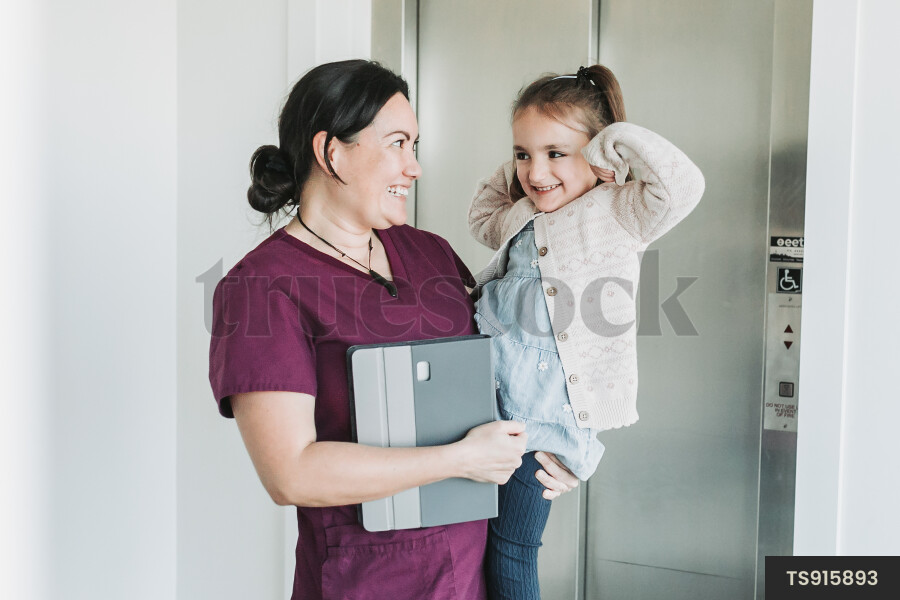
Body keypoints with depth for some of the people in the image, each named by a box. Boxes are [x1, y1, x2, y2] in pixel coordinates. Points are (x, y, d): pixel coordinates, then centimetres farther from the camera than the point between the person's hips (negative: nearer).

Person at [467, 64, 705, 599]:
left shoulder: (617, 213, -5)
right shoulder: (523, 221, 13)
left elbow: (682, 186, -24)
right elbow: (482, 218, 34)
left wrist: (619, 138, -13)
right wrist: (510, 172, 19)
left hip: (544, 411, -5)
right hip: (487, 394, 6)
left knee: (510, 552, 5)